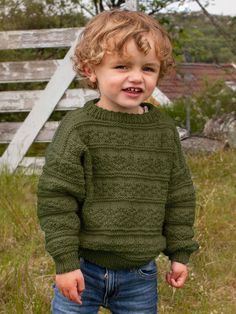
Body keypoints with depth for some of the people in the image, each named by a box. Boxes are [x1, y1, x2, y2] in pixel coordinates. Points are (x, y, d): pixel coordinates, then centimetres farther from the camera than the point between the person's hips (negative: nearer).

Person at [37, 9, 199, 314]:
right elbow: (55, 197, -11)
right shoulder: (78, 128, -12)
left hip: (141, 273, 3)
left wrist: (180, 253, 10)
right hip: (83, 269, -3)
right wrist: (65, 261, -13)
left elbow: (179, 195, 8)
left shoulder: (164, 129, 0)